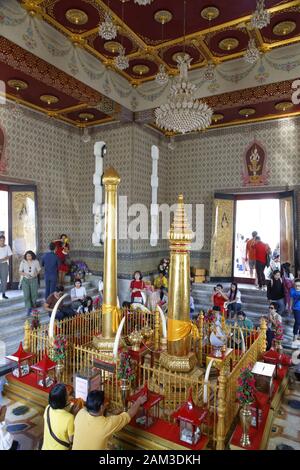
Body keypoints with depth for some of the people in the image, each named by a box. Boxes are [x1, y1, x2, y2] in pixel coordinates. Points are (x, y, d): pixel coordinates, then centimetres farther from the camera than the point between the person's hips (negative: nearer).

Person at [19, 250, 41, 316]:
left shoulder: (36, 262, -7)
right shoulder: (23, 262, -8)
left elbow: (38, 270, 3)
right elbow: (20, 271, -1)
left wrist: (36, 274, -14)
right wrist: (25, 274, -20)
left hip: (33, 280, 0)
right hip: (25, 280, 0)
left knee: (34, 293, 9)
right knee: (26, 295, -6)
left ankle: (33, 304, 38)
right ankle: (29, 308, 5)